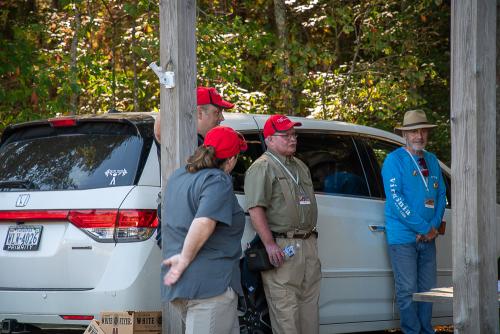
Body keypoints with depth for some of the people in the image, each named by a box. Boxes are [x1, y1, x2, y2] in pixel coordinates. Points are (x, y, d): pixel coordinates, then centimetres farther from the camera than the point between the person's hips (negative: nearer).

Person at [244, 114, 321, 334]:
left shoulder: (300, 167, 21)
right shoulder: (262, 167, -7)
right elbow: (256, 209, -17)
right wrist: (270, 244, -24)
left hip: (308, 245, 9)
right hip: (282, 247, -9)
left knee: (310, 304, 12)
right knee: (285, 309, -10)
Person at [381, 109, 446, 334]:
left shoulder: (432, 161, 15)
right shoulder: (394, 160, -4)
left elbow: (441, 194, 16)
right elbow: (394, 198, -13)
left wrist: (434, 226, -2)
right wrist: (423, 228, -14)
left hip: (428, 238, 6)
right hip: (403, 237, -6)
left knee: (428, 290, 7)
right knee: (408, 291, -5)